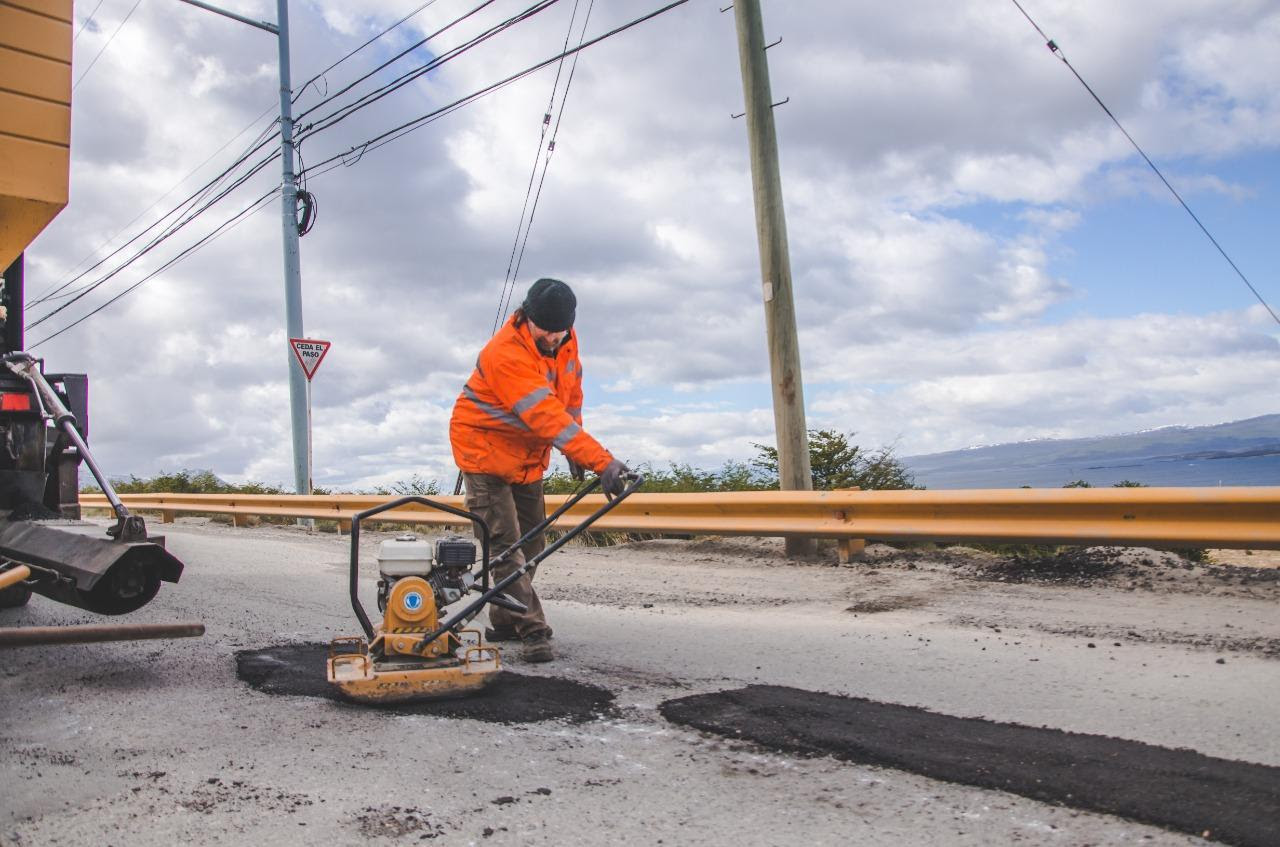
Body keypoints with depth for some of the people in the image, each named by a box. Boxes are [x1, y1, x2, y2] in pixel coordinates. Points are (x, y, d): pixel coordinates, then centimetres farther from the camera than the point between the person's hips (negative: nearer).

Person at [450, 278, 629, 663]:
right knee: (504, 543, -12)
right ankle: (533, 631, -9)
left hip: (528, 455, 8)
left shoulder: (566, 341, -6)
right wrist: (602, 461, -46)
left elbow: (571, 393, 10)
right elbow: (547, 416, -40)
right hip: (485, 449, -8)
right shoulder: (505, 353, -32)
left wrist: (575, 448, 8)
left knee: (530, 542, 11)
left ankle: (504, 622, 24)